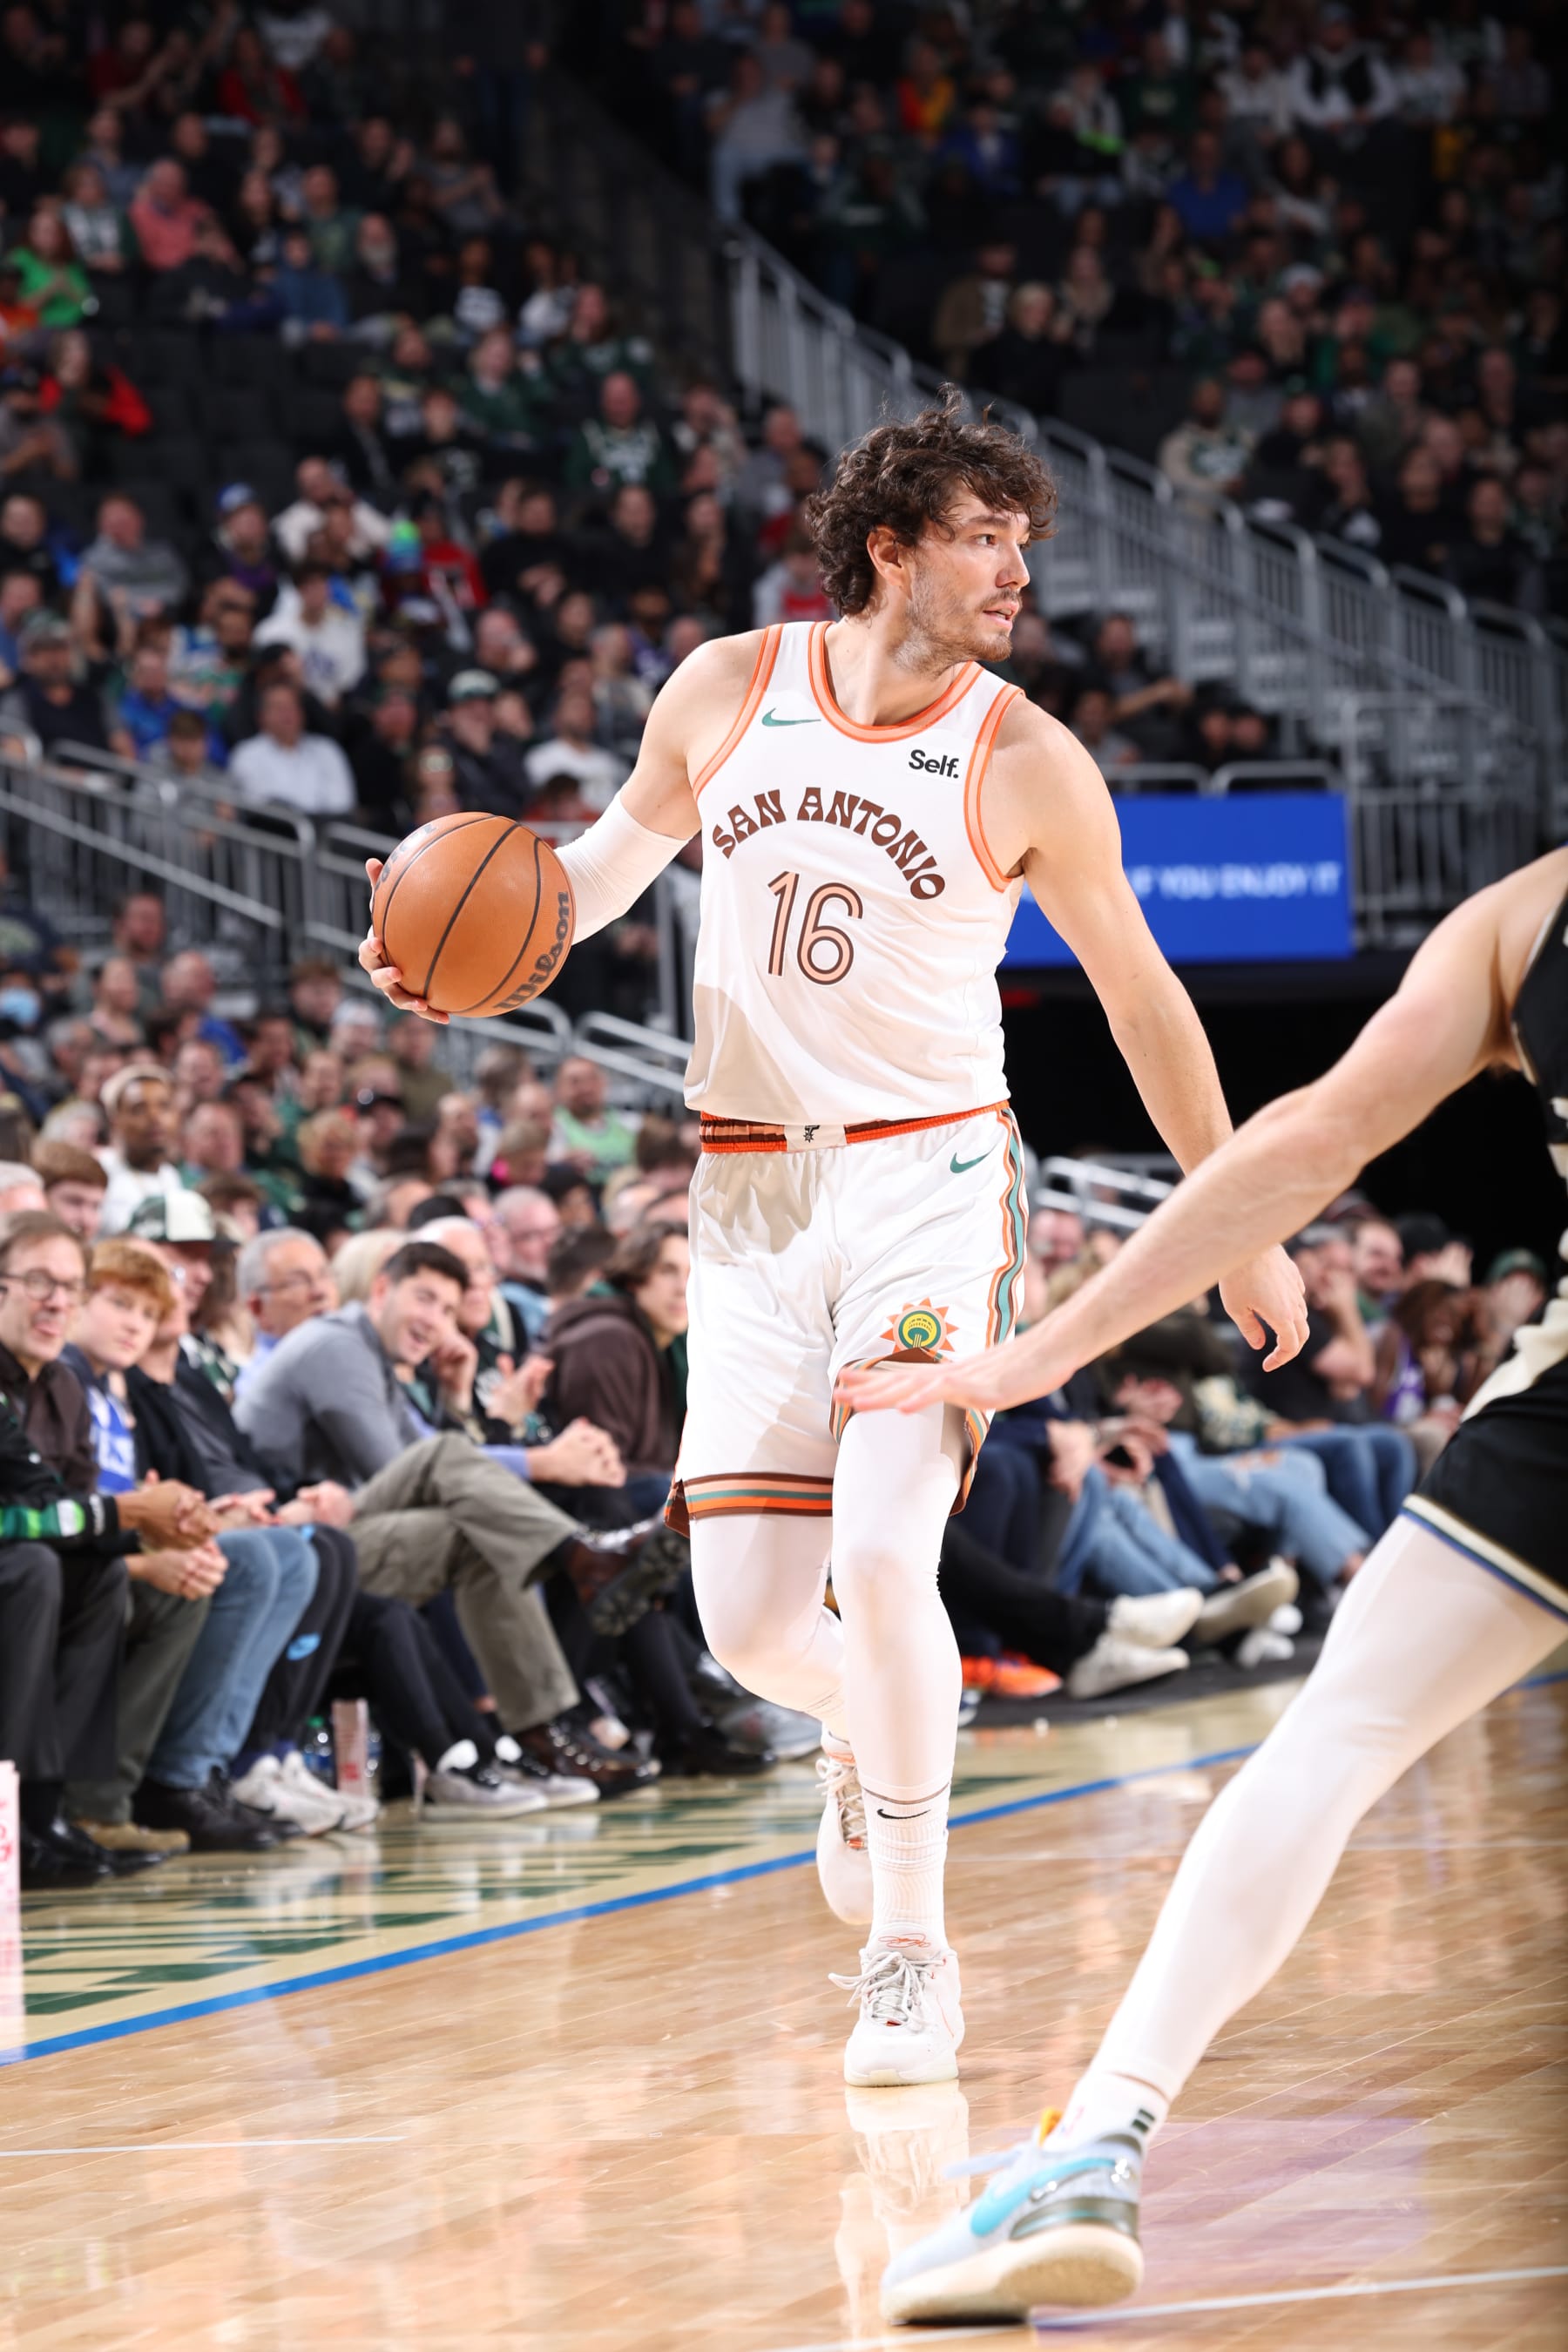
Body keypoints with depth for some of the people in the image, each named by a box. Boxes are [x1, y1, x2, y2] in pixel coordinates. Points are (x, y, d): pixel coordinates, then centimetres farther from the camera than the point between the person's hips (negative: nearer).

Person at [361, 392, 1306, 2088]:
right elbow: (623, 849, 20)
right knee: (746, 1621, -1)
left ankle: (912, 1953, -4)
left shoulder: (1026, 762, -6)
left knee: (879, 1556, -21)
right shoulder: (729, 690, 0)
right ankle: (873, 1725, 37)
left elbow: (1140, 996, 3)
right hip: (753, 1198, 3)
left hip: (930, 1181, -3)